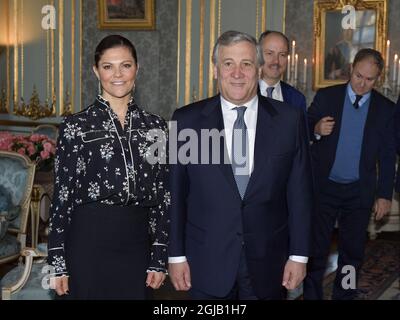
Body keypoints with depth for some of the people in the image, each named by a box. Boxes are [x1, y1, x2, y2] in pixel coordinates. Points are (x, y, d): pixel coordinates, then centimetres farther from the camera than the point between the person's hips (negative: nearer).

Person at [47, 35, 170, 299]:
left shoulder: (155, 126, 6)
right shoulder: (77, 126, -1)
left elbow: (163, 196, 6)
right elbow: (62, 196, -1)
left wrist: (159, 258, 3)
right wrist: (58, 263, -3)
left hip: (137, 244, 2)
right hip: (89, 242, -2)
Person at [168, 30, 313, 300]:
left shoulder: (290, 120, -3)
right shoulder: (187, 120, -3)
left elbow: (300, 191, 0)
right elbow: (175, 193, 0)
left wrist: (299, 255, 0)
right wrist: (176, 255, 0)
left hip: (268, 263, 1)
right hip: (206, 265, 0)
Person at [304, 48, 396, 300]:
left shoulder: (386, 109, 1)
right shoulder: (326, 96, -1)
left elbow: (388, 156, 4)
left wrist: (385, 195, 2)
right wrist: (316, 130, -20)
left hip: (360, 193, 1)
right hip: (323, 187, -1)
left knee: (353, 252, 10)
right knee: (317, 248, 2)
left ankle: (344, 295, 26)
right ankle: (311, 295, 16)